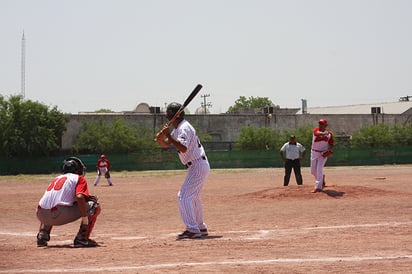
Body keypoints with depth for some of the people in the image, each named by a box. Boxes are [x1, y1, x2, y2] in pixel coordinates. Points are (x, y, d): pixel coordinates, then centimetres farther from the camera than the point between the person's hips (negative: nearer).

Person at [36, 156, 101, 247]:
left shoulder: (57, 178, 30)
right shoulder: (79, 178, 11)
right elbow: (79, 197, -8)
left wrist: (86, 197, 31)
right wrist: (84, 217, -11)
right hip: (60, 215, -7)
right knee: (95, 206, 6)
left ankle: (42, 236, 21)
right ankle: (81, 238, -5)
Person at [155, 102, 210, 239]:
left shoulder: (184, 128, -19)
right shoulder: (177, 129, 13)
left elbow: (183, 148, -33)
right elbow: (166, 144, 17)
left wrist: (169, 136, -29)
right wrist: (160, 139, -4)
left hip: (198, 165, -11)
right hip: (200, 166, 11)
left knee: (184, 196, -14)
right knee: (194, 197, 21)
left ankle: (192, 230, -17)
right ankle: (201, 228, 31)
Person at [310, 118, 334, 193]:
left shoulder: (329, 133, 0)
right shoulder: (316, 130, -6)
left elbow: (331, 144, 9)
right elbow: (318, 133, -31)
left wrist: (330, 150, -12)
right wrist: (324, 133, -53)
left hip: (323, 154, -2)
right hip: (314, 152, 2)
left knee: (319, 169, -15)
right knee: (313, 171, 10)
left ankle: (318, 187, -14)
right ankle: (322, 178, 39)